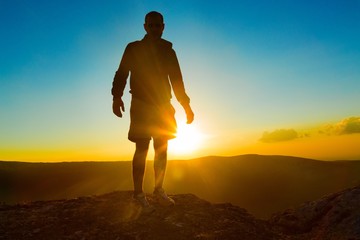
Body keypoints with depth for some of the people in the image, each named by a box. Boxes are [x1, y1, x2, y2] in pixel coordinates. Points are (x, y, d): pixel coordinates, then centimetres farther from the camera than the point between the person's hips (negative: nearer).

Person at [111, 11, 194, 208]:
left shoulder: (168, 51, 11)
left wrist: (186, 105, 5)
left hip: (163, 106, 4)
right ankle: (138, 193, 3)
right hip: (141, 105, -4)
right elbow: (121, 73, -6)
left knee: (162, 149, 4)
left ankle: (158, 190, 14)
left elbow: (176, 80, 11)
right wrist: (117, 96, -23)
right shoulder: (133, 48, 3)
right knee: (142, 148, -6)